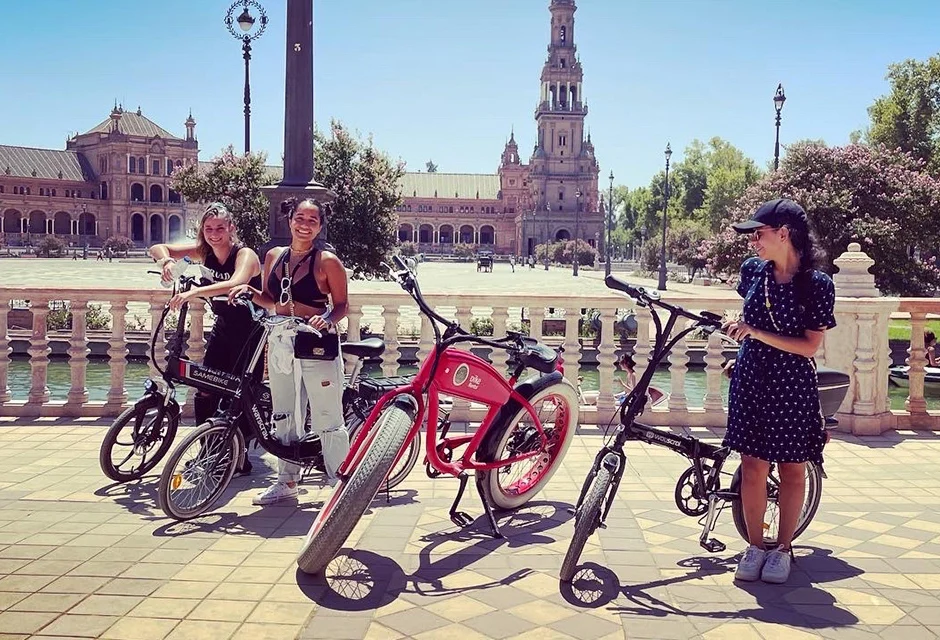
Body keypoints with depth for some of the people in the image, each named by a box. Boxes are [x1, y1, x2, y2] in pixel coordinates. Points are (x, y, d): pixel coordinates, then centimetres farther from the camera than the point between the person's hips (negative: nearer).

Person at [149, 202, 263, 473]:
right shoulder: (203, 251, -3)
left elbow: (235, 284, -42)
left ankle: (240, 458, 12)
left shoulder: (245, 255, -21)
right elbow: (157, 248, -3)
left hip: (250, 332, -6)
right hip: (222, 329, 6)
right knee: (205, 390, 0)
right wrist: (167, 261, -27)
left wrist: (194, 292, -53)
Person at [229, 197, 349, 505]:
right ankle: (287, 480, 28)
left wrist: (328, 319, -24)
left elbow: (342, 305, -5)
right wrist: (249, 291, -2)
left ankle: (339, 482, 11)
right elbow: (271, 301, 17)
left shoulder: (327, 261, -7)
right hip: (281, 343, 6)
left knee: (328, 419, -2)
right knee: (284, 416, 15)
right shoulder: (274, 256, 9)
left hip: (317, 345, -6)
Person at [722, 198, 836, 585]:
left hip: (792, 386, -3)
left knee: (792, 468, 9)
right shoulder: (753, 270, 1)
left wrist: (757, 333, -22)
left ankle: (782, 549, 24)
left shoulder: (817, 285, -12)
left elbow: (809, 346, -16)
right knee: (752, 466, 4)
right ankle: (755, 547, 18)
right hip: (751, 381, 3)